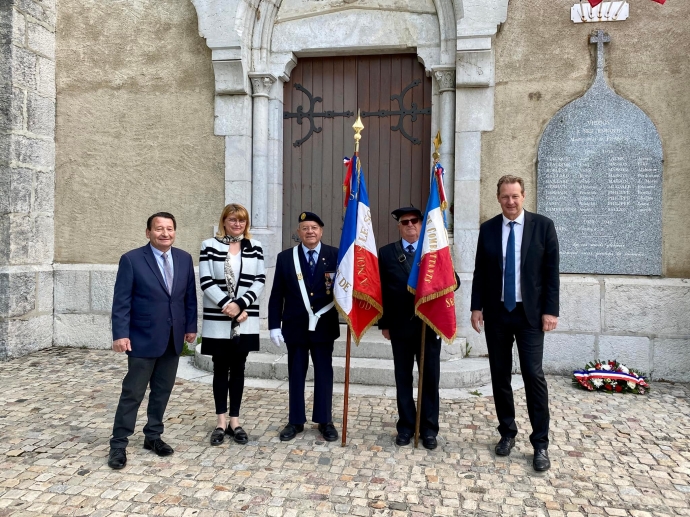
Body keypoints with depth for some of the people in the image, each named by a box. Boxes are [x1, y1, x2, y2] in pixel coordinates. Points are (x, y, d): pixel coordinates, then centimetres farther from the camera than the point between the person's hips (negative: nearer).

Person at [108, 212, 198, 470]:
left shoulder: (185, 259, 5)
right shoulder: (132, 259, -8)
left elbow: (190, 296, 10)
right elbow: (121, 301, -10)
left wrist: (191, 326, 7)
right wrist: (120, 334, -15)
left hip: (173, 338, 5)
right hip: (143, 338, -4)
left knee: (162, 391, 13)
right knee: (133, 392, 2)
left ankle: (153, 436, 28)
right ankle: (119, 444, 15)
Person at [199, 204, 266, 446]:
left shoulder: (255, 247, 7)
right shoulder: (210, 246, 0)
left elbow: (260, 280, 0)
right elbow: (206, 281, -6)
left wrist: (240, 304, -13)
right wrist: (227, 306, -14)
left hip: (245, 320, 2)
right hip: (217, 320, -2)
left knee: (238, 368, 9)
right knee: (220, 369, 7)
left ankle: (234, 421, 19)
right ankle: (220, 421, 18)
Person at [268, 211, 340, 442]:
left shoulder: (335, 255, -2)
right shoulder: (285, 258, 1)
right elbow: (277, 295, 1)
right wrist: (274, 325, -4)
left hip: (324, 326, -1)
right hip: (295, 326, 1)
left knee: (324, 374, 9)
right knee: (296, 375, 11)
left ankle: (325, 421, 23)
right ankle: (295, 421, 23)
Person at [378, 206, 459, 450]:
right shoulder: (386, 253, 4)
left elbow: (454, 281, -1)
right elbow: (381, 290, 3)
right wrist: (384, 323, 0)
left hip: (430, 324, 0)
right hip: (400, 325, 0)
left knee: (430, 378, 6)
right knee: (403, 378, 9)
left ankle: (429, 428, 18)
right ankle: (406, 426, 21)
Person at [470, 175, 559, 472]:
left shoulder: (543, 225, -1)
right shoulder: (488, 229, 5)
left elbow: (551, 271, -3)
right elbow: (480, 272, 7)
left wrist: (550, 310, -8)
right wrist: (476, 307, 1)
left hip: (530, 313, -2)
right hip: (496, 313, 3)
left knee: (534, 375, -6)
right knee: (500, 376, 9)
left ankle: (540, 443, 6)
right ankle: (507, 433, 24)